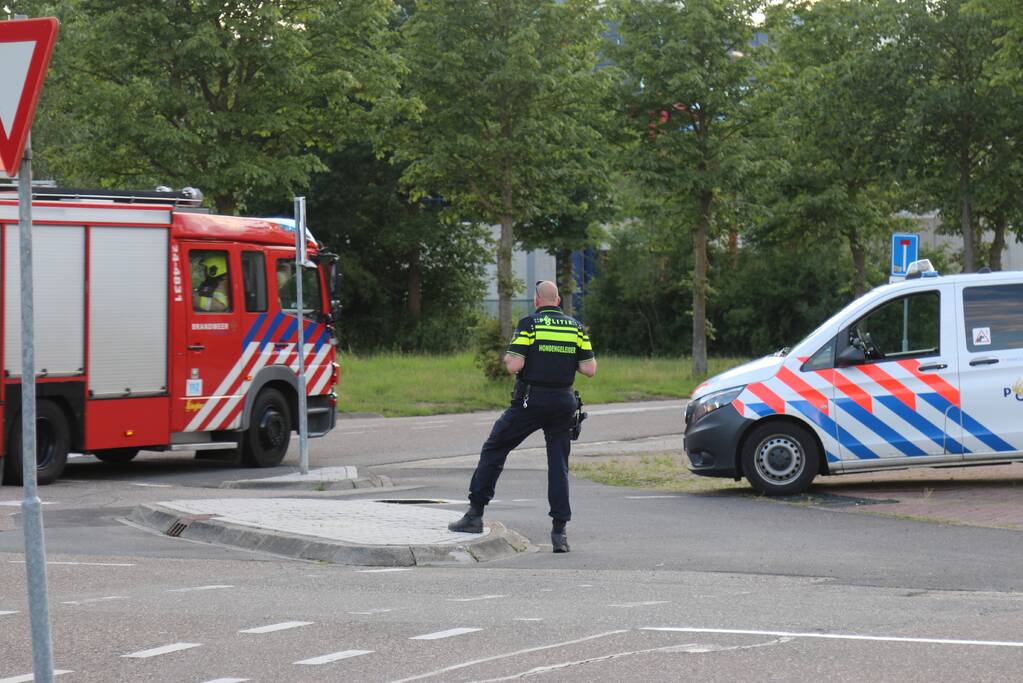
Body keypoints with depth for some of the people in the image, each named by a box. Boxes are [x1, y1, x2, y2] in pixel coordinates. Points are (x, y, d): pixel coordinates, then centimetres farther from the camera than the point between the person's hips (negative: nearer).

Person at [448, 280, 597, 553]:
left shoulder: (529, 324, -6)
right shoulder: (576, 327, 5)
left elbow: (514, 365, -14)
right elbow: (590, 369, 1)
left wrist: (507, 358, 9)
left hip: (531, 400, -3)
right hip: (563, 403, 3)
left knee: (493, 450, 10)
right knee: (559, 466, 6)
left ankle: (475, 514, 9)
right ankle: (559, 531, -2)